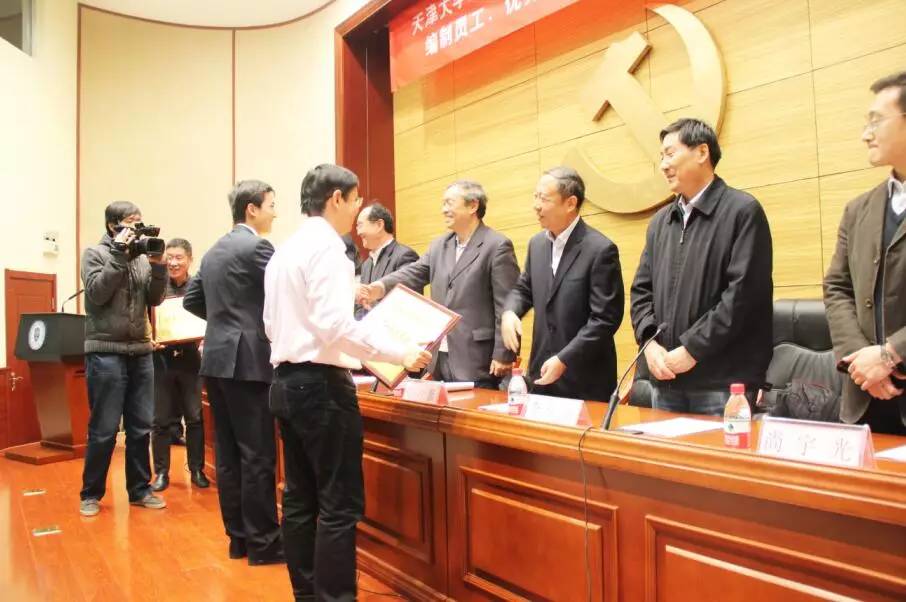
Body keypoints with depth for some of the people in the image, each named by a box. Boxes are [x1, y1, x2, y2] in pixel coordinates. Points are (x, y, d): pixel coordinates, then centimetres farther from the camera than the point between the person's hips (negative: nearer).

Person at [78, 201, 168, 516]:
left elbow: (154, 299, 5)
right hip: (105, 352, -4)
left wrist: (158, 266, -8)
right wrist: (118, 254, -14)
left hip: (141, 352, 4)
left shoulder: (142, 257, 9)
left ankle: (139, 489, 21)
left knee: (141, 428, 9)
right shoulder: (95, 254, 0)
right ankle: (91, 494, 17)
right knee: (103, 430, 1)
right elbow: (97, 294, -13)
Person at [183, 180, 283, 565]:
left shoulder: (214, 251, 16)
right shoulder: (256, 246, -10)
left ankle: (238, 536, 20)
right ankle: (262, 542, 5)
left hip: (217, 360, 9)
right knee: (258, 455, -2)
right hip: (246, 362, -9)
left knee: (229, 454, 11)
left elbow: (191, 300, 19)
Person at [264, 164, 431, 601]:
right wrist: (400, 354, -19)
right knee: (340, 504, -2)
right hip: (321, 384, -10)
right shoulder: (326, 246, -12)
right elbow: (334, 324, -23)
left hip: (287, 380, 10)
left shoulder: (284, 251, 14)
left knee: (300, 498, 15)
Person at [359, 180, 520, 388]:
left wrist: (503, 356, -15)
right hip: (441, 358, 7)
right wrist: (380, 287, -16)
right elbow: (413, 273, 4)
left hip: (477, 360, -7)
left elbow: (506, 306, -12)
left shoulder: (497, 246, -9)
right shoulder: (439, 246, 14)